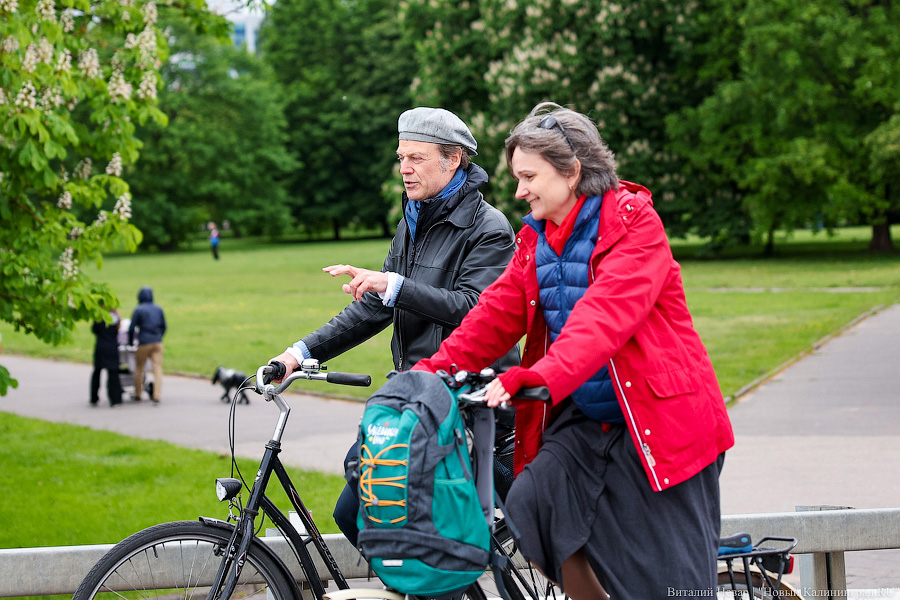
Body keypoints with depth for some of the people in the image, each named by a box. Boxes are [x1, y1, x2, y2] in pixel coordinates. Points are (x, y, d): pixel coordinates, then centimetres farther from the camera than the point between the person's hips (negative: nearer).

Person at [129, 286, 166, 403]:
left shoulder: (138, 309, -4)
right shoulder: (158, 309, 9)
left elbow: (132, 328, -5)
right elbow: (163, 326, 15)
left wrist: (130, 342, 7)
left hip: (144, 343, -4)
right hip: (158, 343, 4)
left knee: (139, 368, 10)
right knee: (157, 367, 1)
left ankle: (137, 394, 16)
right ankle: (157, 395, -7)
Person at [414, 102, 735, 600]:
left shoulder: (633, 222, -14)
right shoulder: (535, 238, 9)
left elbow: (604, 315, -28)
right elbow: (498, 312, 1)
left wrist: (535, 377, -41)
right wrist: (433, 371, -14)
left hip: (658, 415, -6)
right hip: (581, 417, 6)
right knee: (529, 505, -15)